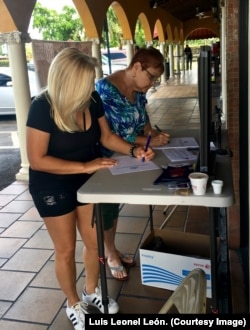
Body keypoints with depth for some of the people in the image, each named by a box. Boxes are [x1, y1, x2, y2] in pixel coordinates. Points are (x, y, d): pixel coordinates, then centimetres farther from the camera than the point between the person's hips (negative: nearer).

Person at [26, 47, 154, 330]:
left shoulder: (92, 100, -10)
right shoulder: (42, 107, -24)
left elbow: (106, 136, 3)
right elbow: (37, 159, -25)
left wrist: (133, 150, -13)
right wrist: (84, 166, -29)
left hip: (87, 182, 5)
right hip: (52, 187, -5)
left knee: (95, 242, 15)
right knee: (66, 249, 10)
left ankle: (91, 291, 42)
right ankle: (74, 304, 35)